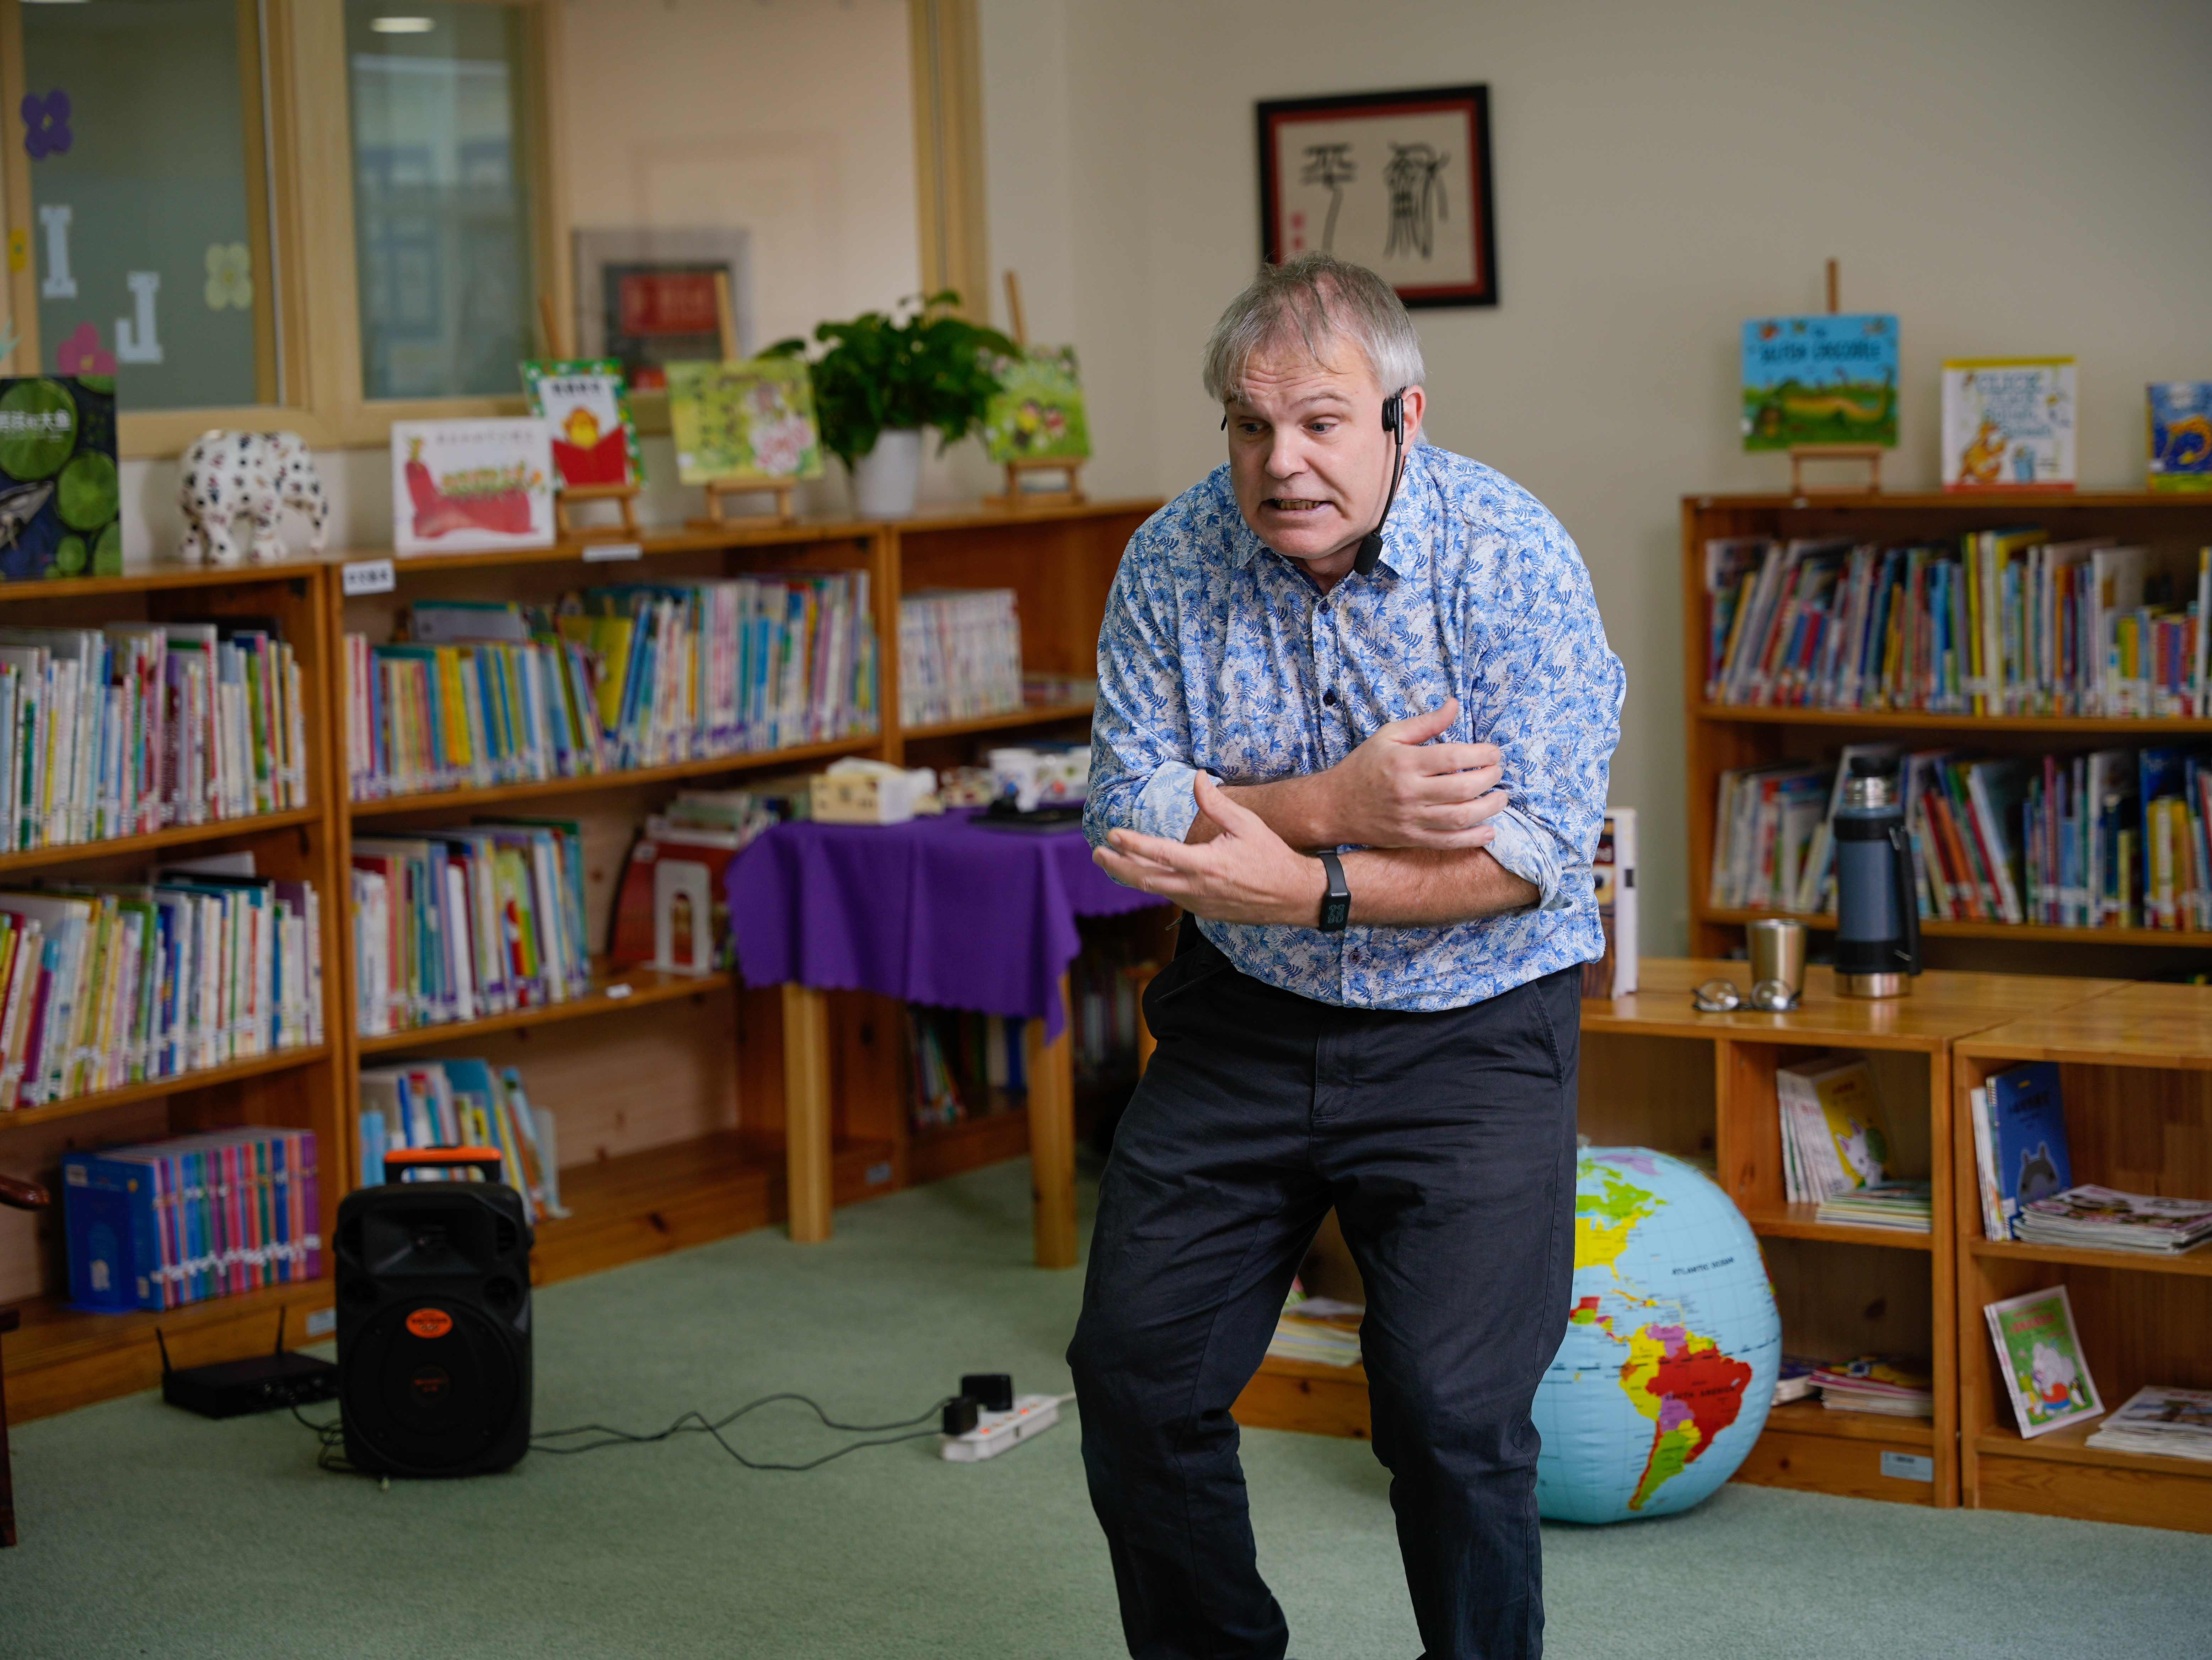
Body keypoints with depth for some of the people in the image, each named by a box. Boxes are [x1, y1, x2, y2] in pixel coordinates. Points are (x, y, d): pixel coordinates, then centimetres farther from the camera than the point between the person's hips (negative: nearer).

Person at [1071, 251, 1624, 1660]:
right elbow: (1127, 810, -8)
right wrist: (1337, 803, -23)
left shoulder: (1511, 555, -14)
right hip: (1244, 1017, 4)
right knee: (1134, 1373, 6)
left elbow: (1538, 842, -20)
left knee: (1455, 1412, -14)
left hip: (1469, 1026, -4)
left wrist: (1305, 884, -28)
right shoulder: (1176, 557, -4)